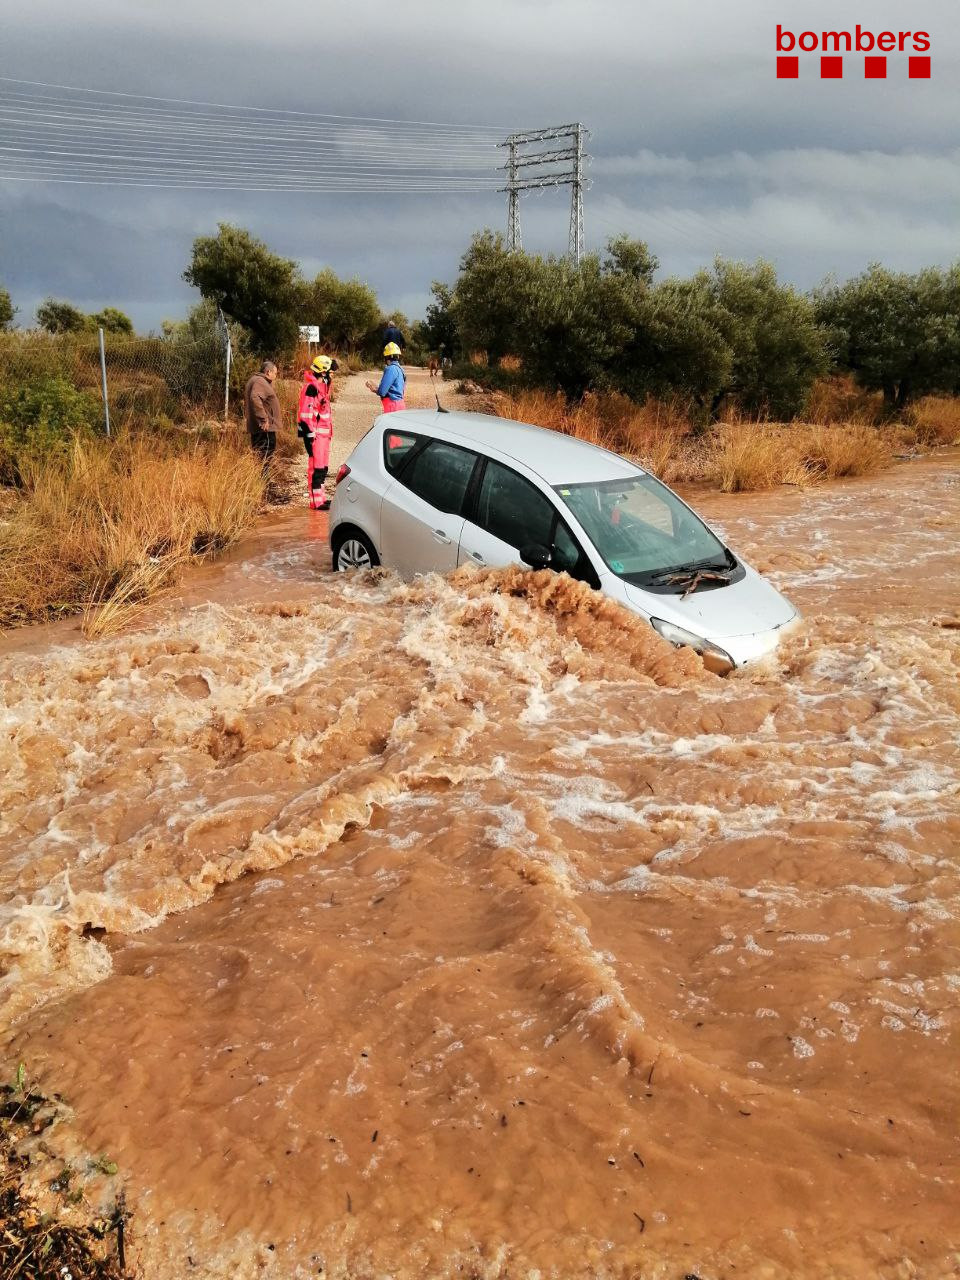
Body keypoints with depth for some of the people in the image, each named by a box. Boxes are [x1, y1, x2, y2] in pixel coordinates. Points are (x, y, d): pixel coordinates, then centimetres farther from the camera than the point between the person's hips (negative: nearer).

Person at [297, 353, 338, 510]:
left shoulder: (322, 384, 17)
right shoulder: (311, 387, -15)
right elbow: (306, 412, -19)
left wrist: (329, 431, 26)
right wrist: (309, 434, -22)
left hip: (323, 431, 10)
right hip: (315, 432, -10)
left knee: (323, 466, 15)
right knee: (316, 466, -8)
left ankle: (321, 497, 24)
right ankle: (316, 501, -5)